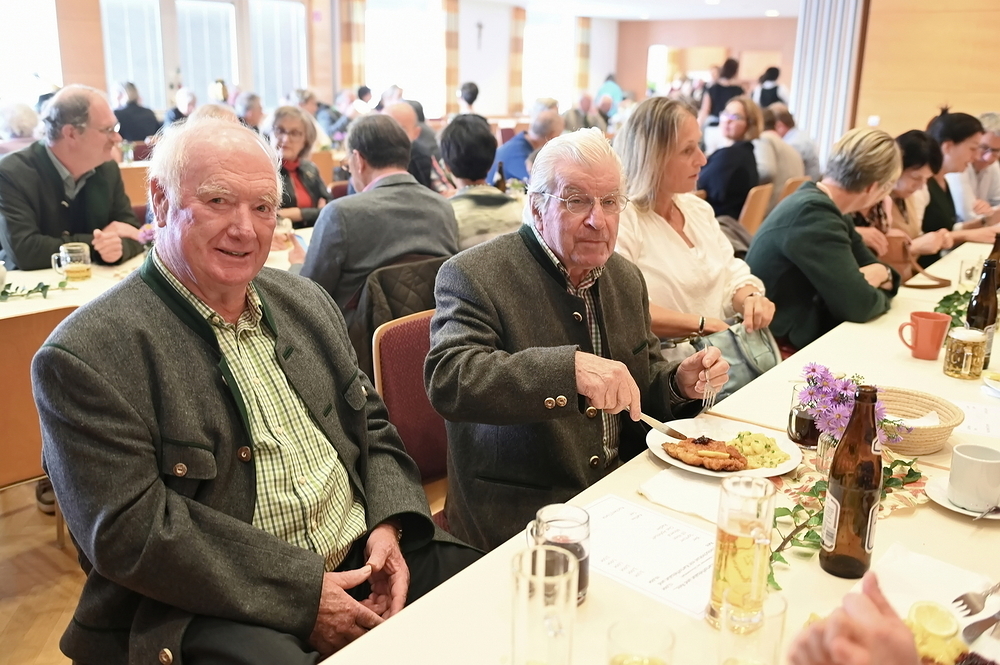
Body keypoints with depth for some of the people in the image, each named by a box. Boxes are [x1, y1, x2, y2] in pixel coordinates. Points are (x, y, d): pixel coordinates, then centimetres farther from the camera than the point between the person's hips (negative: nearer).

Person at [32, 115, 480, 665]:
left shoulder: (305, 302, 11)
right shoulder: (86, 355, -10)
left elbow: (371, 426, 15)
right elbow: (129, 531, -16)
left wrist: (387, 526, -4)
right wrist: (301, 593, -19)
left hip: (364, 560, 7)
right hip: (211, 610, -6)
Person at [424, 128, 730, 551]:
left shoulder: (626, 278, 11)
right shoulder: (473, 276, -11)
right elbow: (446, 378, -28)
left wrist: (680, 384, -3)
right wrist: (568, 367, -39)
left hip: (626, 495, 7)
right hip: (521, 519, -7)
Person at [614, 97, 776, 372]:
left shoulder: (698, 209, 15)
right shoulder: (620, 218, -12)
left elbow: (733, 276, 18)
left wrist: (751, 298, -6)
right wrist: (701, 324, -21)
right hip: (667, 369, -7)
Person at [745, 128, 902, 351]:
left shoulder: (825, 207, 6)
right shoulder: (814, 213, -22)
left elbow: (871, 265, 14)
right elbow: (859, 304, -24)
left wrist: (881, 274, -8)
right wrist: (880, 294, -3)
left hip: (803, 334, 9)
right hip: (785, 349, -9)